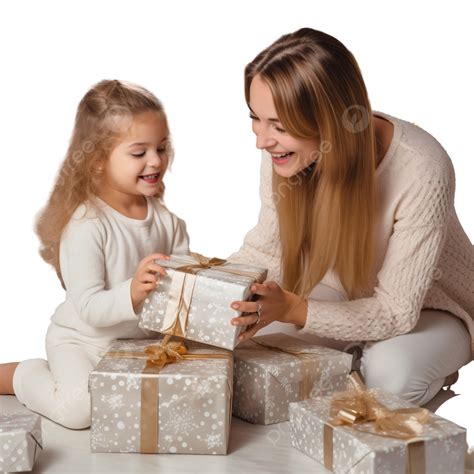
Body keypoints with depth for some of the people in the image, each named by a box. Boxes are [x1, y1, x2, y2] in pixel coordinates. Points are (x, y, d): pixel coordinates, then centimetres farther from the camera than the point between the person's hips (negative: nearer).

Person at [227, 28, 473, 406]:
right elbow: (266, 251, -8)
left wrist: (291, 308, -43)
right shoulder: (287, 151, -22)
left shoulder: (421, 171, -35)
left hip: (429, 308, -3)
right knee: (247, 339, -20)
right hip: (345, 293, 4)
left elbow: (396, 311, -30)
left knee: (389, 374, -34)